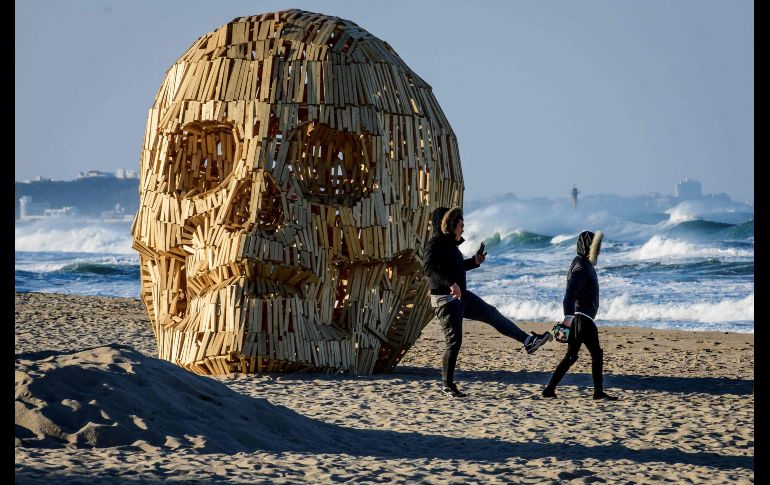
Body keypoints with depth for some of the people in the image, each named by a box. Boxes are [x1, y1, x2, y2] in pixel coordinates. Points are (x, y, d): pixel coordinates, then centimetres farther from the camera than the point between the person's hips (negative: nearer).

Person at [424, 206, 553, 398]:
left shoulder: (450, 245, 14)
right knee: (454, 341, -6)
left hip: (461, 296, 10)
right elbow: (430, 268, -30)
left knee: (492, 314, 11)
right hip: (445, 299, -10)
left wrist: (474, 262, 19)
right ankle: (447, 385, 3)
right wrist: (450, 283, -40)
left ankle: (528, 341, 17)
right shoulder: (435, 244, -16)